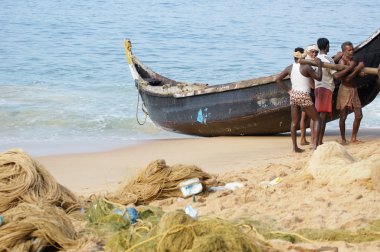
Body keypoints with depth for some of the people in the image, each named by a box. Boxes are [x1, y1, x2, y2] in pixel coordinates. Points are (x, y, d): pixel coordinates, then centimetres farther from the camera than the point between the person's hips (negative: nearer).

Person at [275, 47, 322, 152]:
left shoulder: (290, 68, 4)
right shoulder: (306, 67, -12)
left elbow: (278, 79, 7)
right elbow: (319, 77, -6)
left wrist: (288, 90, 8)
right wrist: (319, 65, 4)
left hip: (293, 95, 5)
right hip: (304, 97, -5)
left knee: (294, 122, 12)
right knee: (316, 119, 7)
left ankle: (295, 146, 10)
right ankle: (315, 144, -4)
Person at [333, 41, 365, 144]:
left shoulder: (353, 61, 8)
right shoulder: (342, 62, -16)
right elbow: (347, 79, -25)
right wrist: (357, 69, -26)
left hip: (354, 90, 7)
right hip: (345, 90, -7)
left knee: (359, 115, 6)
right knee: (343, 117, -2)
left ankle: (353, 138, 17)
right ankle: (343, 139, 8)